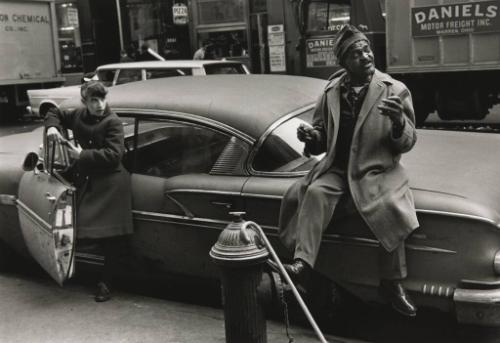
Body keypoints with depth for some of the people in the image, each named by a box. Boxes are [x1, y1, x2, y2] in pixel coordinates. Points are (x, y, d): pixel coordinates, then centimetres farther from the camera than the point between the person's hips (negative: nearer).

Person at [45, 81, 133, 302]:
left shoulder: (113, 122, -10)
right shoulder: (78, 116, 9)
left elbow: (114, 155, -18)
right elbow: (55, 113, 28)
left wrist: (82, 155, -15)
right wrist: (52, 126, 6)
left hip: (111, 183, -5)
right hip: (87, 182, 6)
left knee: (112, 237, -6)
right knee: (95, 232, 3)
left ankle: (105, 282, 5)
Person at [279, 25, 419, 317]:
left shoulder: (395, 90, -3)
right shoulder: (332, 91, 5)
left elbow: (407, 144, -4)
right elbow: (323, 138, 15)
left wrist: (399, 123, -25)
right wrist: (312, 137, -9)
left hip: (377, 170, -2)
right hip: (337, 168, 3)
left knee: (391, 208, -27)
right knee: (315, 192, -26)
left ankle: (392, 283, -9)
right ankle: (302, 262, -28)